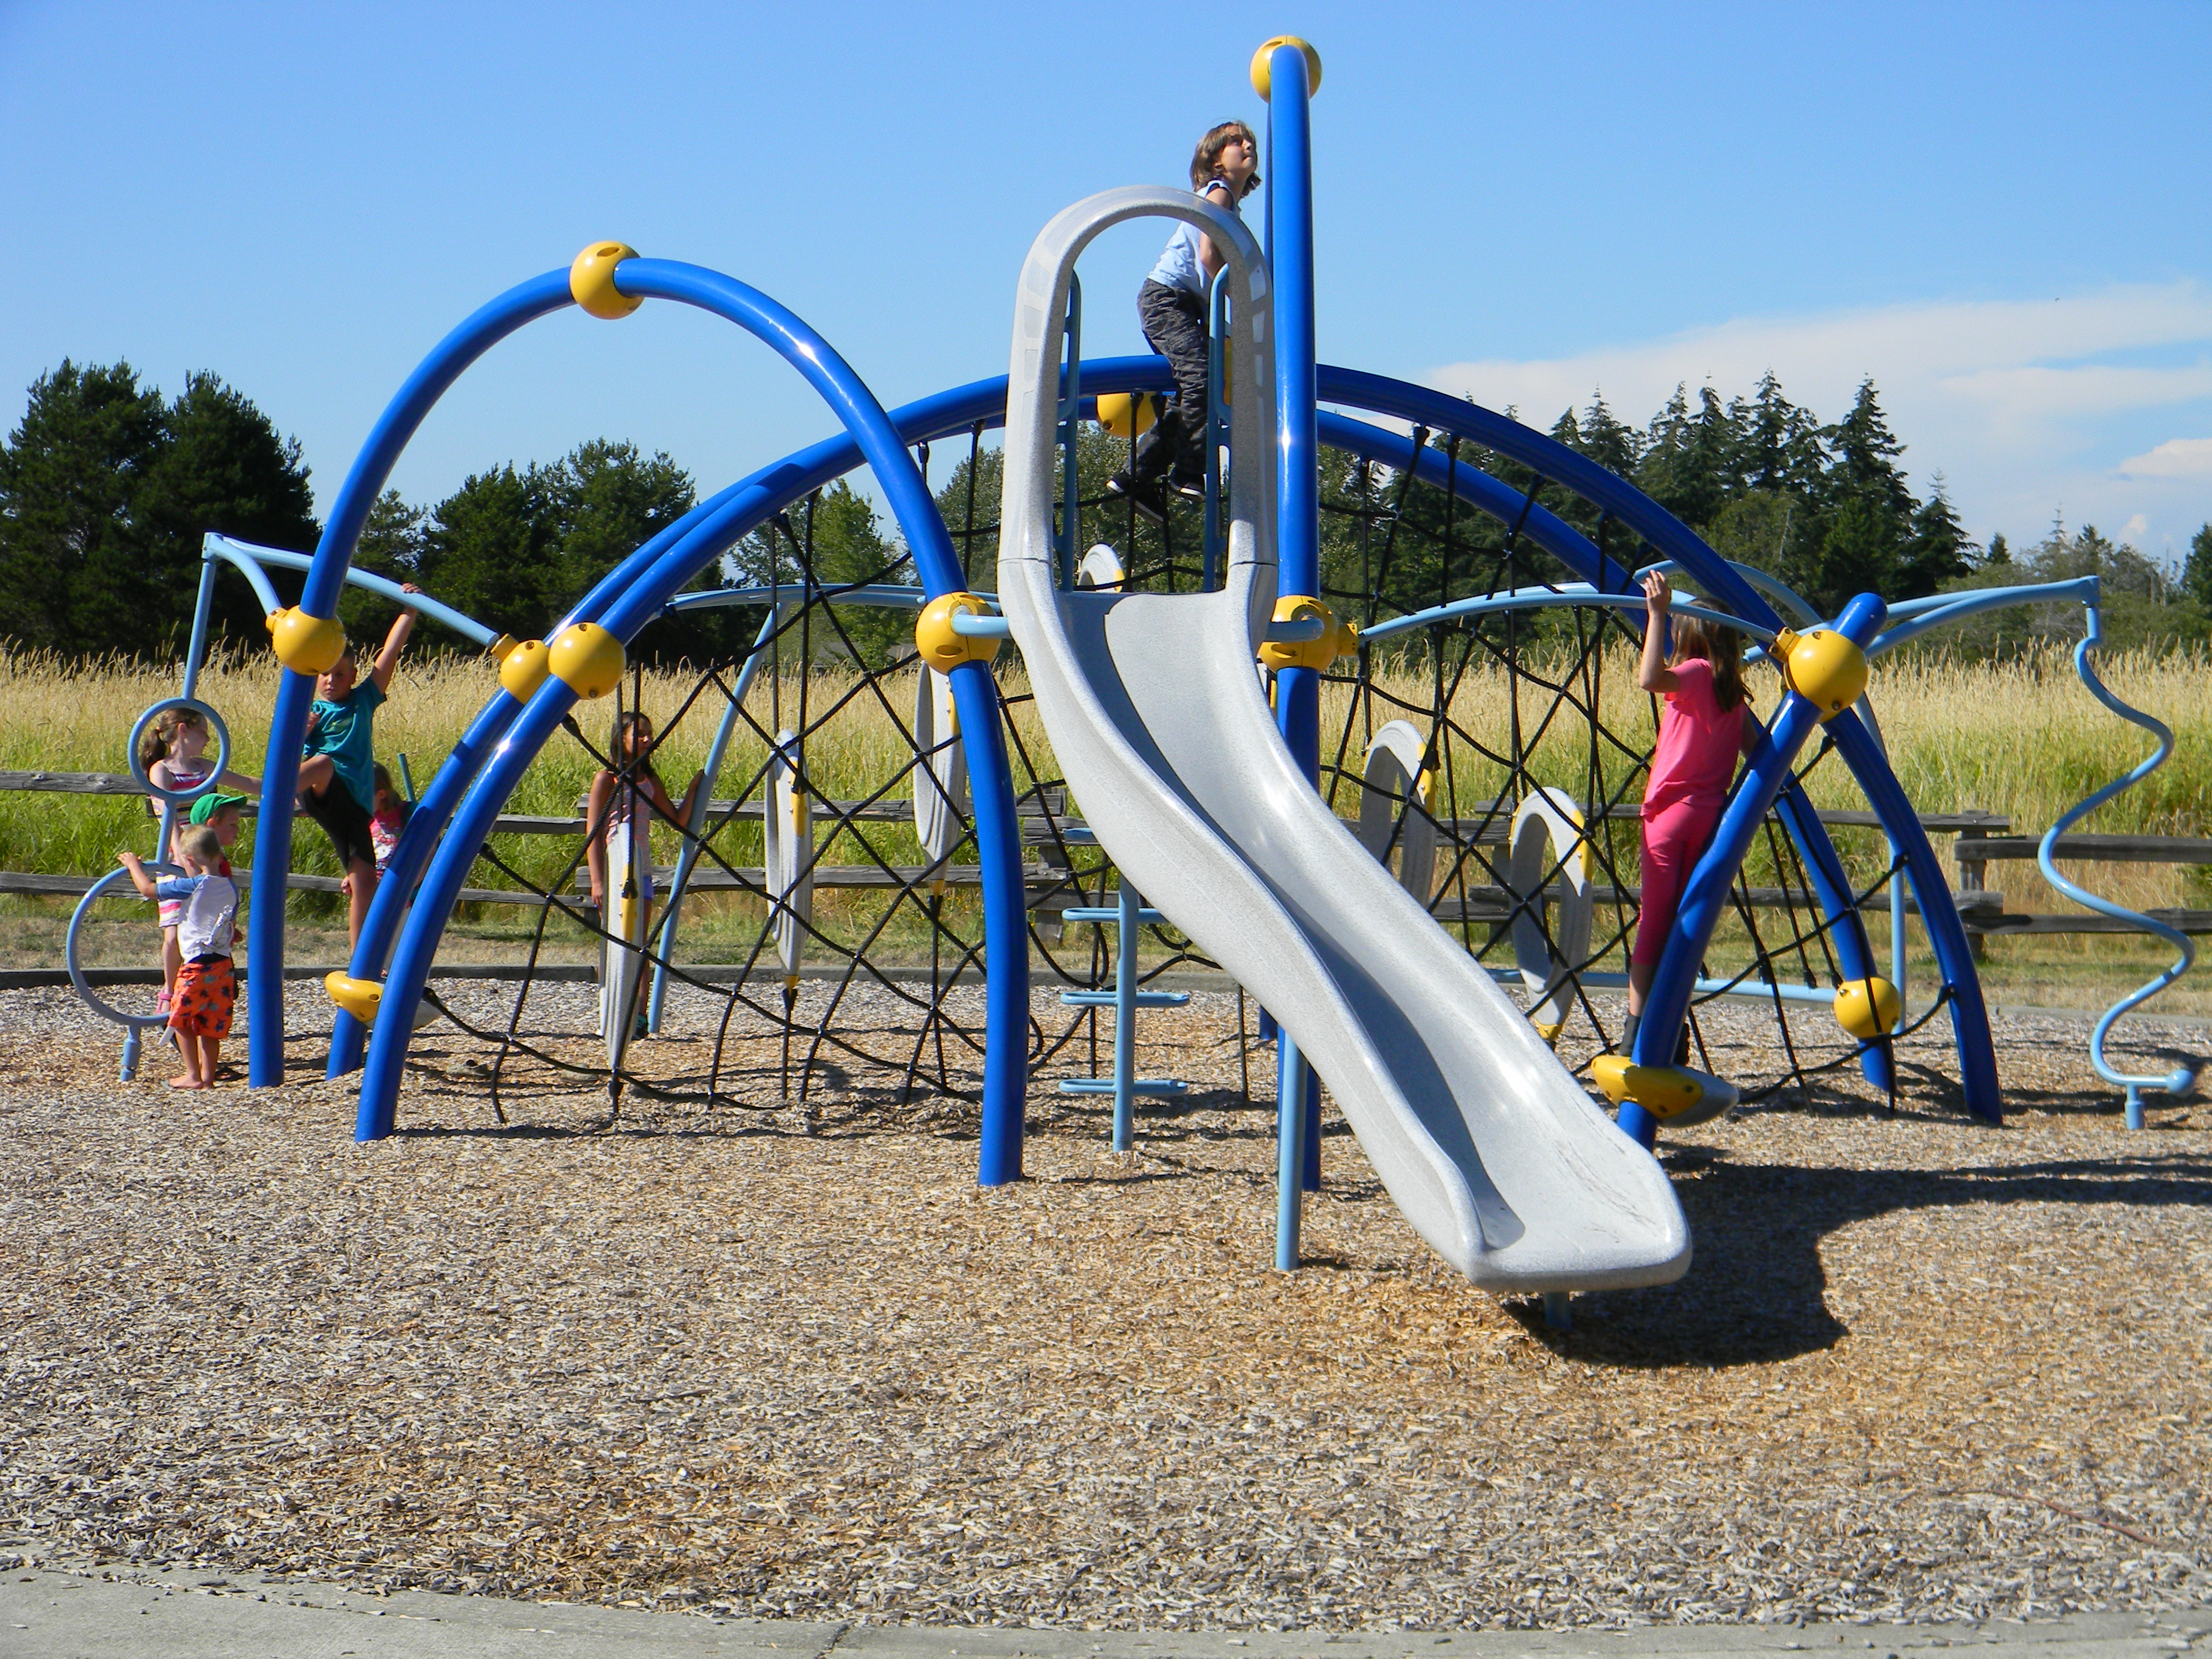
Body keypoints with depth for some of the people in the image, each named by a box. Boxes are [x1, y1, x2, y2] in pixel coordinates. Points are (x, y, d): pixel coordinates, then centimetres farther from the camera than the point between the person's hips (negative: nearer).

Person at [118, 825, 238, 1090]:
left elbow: (148, 889, -7)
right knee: (210, 1026, 13)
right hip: (223, 965, 7)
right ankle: (208, 1076, 14)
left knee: (181, 1019, 6)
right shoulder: (230, 887, 7)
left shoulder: (193, 886, -13)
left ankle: (193, 1075, 5)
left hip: (197, 966, -7)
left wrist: (133, 864, 9)